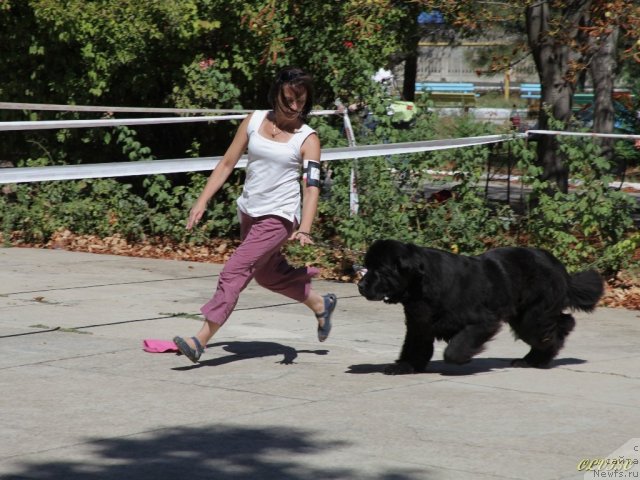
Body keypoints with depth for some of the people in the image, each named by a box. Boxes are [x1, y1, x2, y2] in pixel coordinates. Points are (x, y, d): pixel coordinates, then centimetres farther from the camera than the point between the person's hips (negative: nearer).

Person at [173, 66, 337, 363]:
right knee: (266, 274, 22)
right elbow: (228, 163, 7)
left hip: (279, 218, -6)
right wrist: (202, 202, 1)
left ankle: (200, 341, -20)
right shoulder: (254, 121, 2)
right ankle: (320, 304, 44)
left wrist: (304, 231, -31)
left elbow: (312, 186, -17)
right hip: (249, 213, 6)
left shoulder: (307, 139, -9)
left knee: (234, 272, -16)